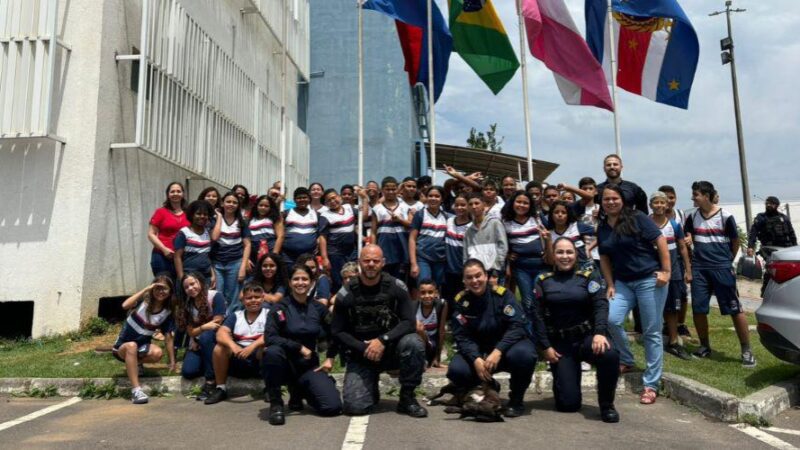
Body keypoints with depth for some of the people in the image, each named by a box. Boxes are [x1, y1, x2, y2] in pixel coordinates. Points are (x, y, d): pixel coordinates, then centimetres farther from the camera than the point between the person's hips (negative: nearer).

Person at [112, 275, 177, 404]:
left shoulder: (167, 313, -4)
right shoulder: (143, 300, -13)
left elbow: (168, 338, -2)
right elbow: (125, 305, -35)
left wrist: (172, 361, -5)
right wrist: (146, 289, -33)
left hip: (142, 347, 3)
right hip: (122, 347, -3)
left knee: (157, 353, -30)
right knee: (131, 346, -39)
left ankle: (135, 363, 4)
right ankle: (136, 390, -39)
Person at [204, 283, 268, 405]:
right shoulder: (235, 315, 11)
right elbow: (221, 333, -6)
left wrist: (252, 346, -32)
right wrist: (233, 345, -28)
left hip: (260, 360, -3)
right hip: (238, 359, 3)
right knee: (220, 348, -21)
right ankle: (220, 388, -6)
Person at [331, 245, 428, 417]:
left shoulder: (395, 287, -7)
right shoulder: (347, 293, -7)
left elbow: (409, 322, -12)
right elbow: (337, 332, -4)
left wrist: (383, 340, -25)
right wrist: (364, 348, -18)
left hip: (391, 348, 1)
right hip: (361, 354, 0)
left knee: (414, 343, -32)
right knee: (355, 406, -19)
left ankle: (407, 398, -9)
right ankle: (371, 387, 19)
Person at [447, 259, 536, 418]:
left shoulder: (502, 294, -15)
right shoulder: (460, 301, -8)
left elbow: (517, 325, -21)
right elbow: (462, 337, -11)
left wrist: (498, 351, -34)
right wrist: (476, 359, -30)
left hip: (506, 346, -2)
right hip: (478, 351, 2)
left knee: (523, 354, -36)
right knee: (456, 371, -25)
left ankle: (516, 399, -6)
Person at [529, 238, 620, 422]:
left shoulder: (589, 276, 5)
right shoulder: (543, 281, 7)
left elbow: (601, 305, -7)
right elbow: (537, 316, 2)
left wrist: (599, 333, -24)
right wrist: (545, 347, -7)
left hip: (587, 337, 0)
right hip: (560, 344, 0)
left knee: (610, 355, -35)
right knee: (568, 404, -6)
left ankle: (607, 405, -9)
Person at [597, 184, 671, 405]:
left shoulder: (637, 218, -8)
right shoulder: (602, 227, 9)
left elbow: (660, 241, -10)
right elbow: (605, 258, 13)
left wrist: (666, 271, -14)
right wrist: (610, 284, 5)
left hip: (649, 279, -5)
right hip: (623, 282, 5)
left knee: (652, 332, 0)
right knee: (612, 319, -15)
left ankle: (651, 384, 9)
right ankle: (626, 360, 12)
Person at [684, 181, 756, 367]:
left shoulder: (725, 216, -6)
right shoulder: (692, 217, 5)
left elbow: (735, 242, 5)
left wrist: (727, 261, 12)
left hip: (722, 268, -4)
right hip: (699, 268, 4)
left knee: (735, 309, -2)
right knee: (698, 309, 4)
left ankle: (746, 350, 7)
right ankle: (704, 346, 21)